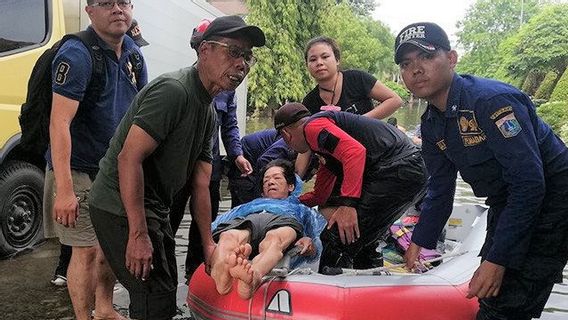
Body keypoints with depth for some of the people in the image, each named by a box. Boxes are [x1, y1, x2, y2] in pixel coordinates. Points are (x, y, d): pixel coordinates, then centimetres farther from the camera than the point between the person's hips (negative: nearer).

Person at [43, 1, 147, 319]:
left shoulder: (133, 52, 6)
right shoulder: (77, 54, -17)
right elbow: (59, 123, -25)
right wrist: (64, 190, -30)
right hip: (79, 171, -7)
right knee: (87, 250, -3)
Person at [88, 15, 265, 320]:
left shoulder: (209, 111, 9)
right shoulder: (173, 90, -21)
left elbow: (200, 183, 9)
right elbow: (129, 158, -27)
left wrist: (208, 243, 8)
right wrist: (139, 235, -26)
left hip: (154, 207, 10)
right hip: (123, 209, -10)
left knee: (166, 289, 22)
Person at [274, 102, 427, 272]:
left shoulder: (313, 126, -3)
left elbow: (355, 151, -21)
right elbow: (320, 196, 32)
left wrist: (348, 205, -23)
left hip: (396, 170, -11)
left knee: (337, 241, -9)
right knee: (362, 240, 23)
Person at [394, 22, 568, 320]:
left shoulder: (493, 99, -26)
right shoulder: (431, 124, 0)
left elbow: (529, 184, -30)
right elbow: (440, 191, 9)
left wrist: (498, 259, -28)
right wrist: (419, 242, 7)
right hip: (505, 205, 9)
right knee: (486, 295, 19)